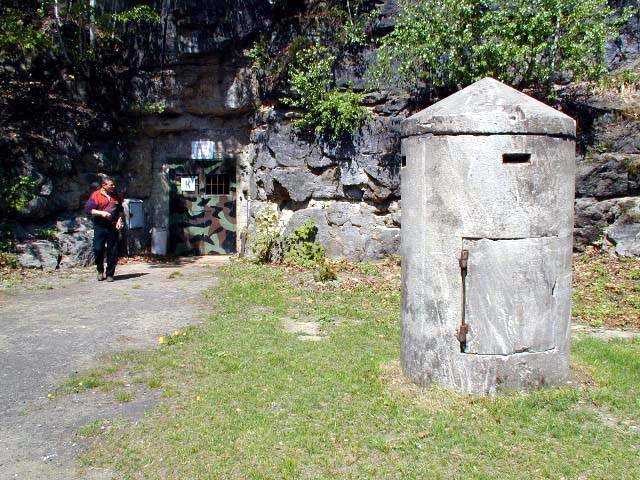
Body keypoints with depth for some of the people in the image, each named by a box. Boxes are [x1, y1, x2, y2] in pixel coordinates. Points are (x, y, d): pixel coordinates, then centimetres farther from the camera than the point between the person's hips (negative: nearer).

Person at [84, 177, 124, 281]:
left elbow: (120, 210, 23)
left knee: (112, 252, 2)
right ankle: (100, 271, 18)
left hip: (113, 227, 3)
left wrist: (120, 219, 5)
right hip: (100, 227, -3)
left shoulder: (116, 196, 13)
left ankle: (110, 274, 12)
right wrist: (101, 213, -15)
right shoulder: (96, 195, 0)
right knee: (98, 249, -5)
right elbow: (88, 209, -4)